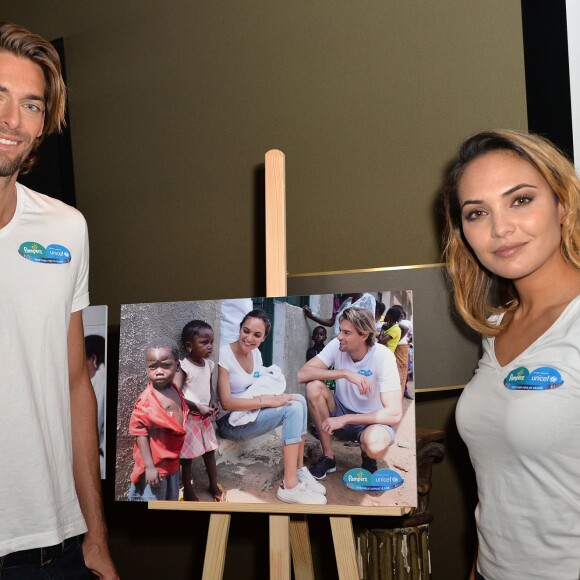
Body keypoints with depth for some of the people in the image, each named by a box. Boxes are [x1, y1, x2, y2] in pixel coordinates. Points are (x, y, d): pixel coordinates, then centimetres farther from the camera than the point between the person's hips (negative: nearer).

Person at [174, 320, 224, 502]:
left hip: (205, 417, 6)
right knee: (187, 456, 7)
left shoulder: (209, 364, 2)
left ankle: (214, 485, 33)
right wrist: (198, 407, -26)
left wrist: (212, 403, -4)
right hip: (188, 418, -6)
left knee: (210, 450, 16)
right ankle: (188, 492, 21)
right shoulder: (184, 367, -19)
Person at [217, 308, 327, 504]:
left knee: (299, 400, -12)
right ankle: (289, 486, -24)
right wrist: (268, 401, -26)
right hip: (230, 421, -8)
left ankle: (299, 470, -8)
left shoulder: (256, 354, 6)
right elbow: (226, 403, -24)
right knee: (293, 409, -23)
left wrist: (275, 395, -8)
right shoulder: (224, 356, -18)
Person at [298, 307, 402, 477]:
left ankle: (367, 456, 2)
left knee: (375, 446, -39)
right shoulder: (337, 346, -13)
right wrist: (344, 373, -32)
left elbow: (394, 414, -28)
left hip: (373, 420, -4)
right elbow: (301, 374, -23)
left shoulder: (383, 356, -23)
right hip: (342, 412, 4)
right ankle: (328, 457, -9)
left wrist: (344, 419, -29)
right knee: (314, 387, -24)